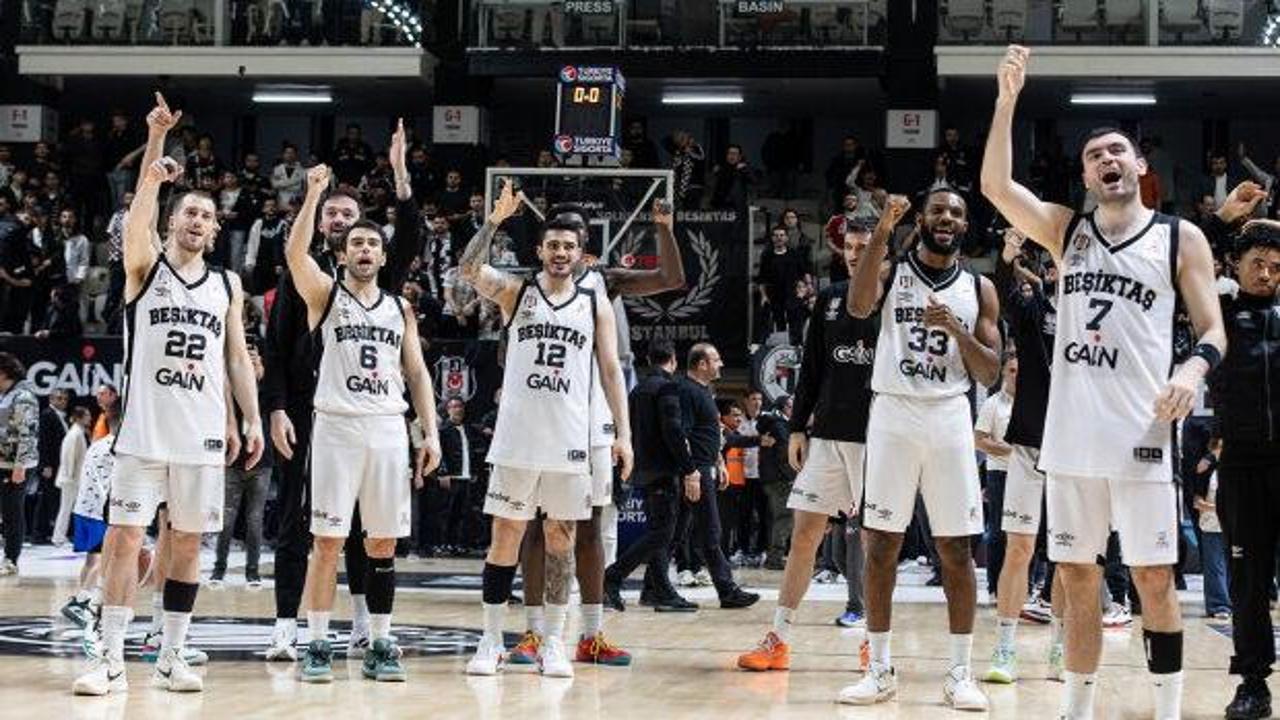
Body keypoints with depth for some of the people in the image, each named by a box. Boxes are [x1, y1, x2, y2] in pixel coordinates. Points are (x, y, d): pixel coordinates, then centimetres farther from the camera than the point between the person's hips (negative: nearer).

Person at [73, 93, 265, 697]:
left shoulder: (227, 285, 12)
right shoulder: (145, 267, 3)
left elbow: (236, 358, 13)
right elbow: (139, 215, -16)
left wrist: (252, 419, 2)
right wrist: (156, 144, -29)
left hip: (203, 433, 3)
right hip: (144, 429, -3)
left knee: (188, 543, 6)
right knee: (125, 539, -5)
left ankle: (171, 658, 14)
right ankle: (111, 661, -1)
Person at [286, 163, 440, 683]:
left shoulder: (401, 309, 16)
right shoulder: (324, 294, 5)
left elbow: (416, 373, 15)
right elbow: (295, 253, -14)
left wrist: (431, 430, 5)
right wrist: (314, 196, -20)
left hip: (389, 429, 3)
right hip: (337, 426, -3)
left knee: (383, 543, 5)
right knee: (327, 540, -4)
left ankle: (380, 647, 12)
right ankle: (317, 645, 2)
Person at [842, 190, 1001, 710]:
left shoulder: (979, 290, 9)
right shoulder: (891, 272, 5)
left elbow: (990, 374, 4)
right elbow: (858, 306, -18)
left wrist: (956, 329, -12)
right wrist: (882, 232, -22)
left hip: (949, 418, 1)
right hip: (893, 414, -1)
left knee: (956, 549, 1)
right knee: (880, 544, 1)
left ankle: (960, 673, 8)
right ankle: (879, 669, 10)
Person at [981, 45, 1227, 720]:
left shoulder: (1181, 238, 4)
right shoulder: (1065, 229, 11)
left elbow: (1213, 327, 3)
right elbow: (996, 186, -4)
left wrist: (1193, 369, -19)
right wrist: (1007, 99, -15)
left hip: (1140, 432, -3)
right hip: (1071, 433, 3)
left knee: (1154, 579, 0)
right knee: (1077, 579, 9)